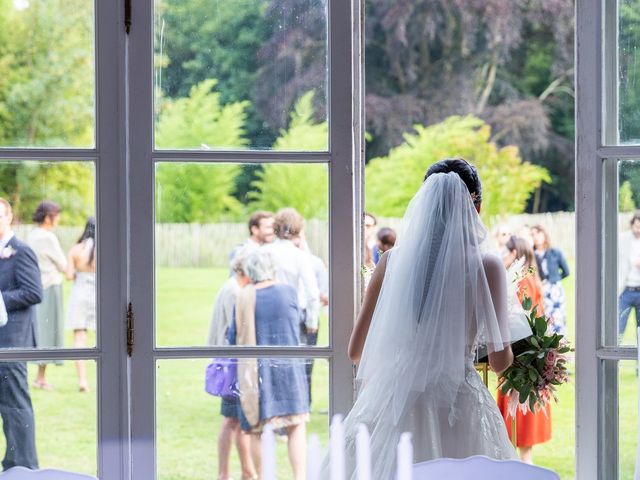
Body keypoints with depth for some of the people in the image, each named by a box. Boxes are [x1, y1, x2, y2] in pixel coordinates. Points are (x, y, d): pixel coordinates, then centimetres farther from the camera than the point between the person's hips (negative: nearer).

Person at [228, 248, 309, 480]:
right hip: (288, 366, 0)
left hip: (254, 370, 0)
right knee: (296, 426, 4)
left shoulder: (244, 298, -6)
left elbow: (233, 337, 1)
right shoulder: (288, 291, -4)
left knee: (257, 428, 10)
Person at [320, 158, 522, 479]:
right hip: (458, 403, -2)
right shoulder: (486, 266, -6)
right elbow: (500, 361, -3)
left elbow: (357, 350, 7)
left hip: (395, 403, 3)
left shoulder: (393, 260, 1)